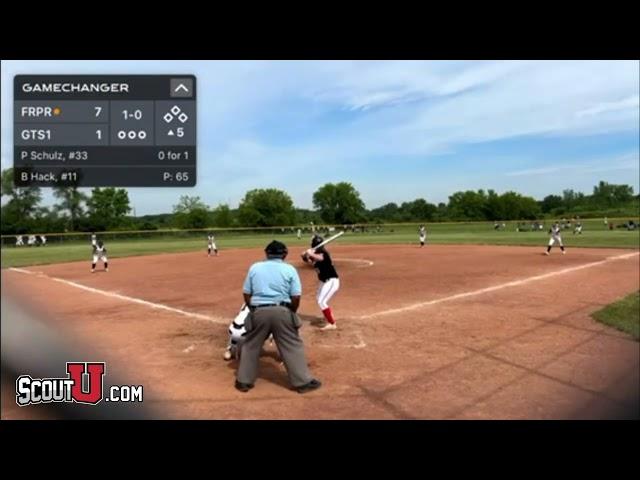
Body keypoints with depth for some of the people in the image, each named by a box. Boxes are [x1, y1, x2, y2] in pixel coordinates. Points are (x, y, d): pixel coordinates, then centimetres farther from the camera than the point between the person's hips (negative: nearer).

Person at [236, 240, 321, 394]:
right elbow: (296, 297, -2)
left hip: (258, 311, 2)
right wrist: (291, 313, 14)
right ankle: (303, 382, 14)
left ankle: (243, 381, 26)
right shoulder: (289, 269, 3)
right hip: (281, 311, -2)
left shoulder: (254, 267, 9)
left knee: (250, 346, 18)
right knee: (293, 346, 9)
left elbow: (246, 294, 9)